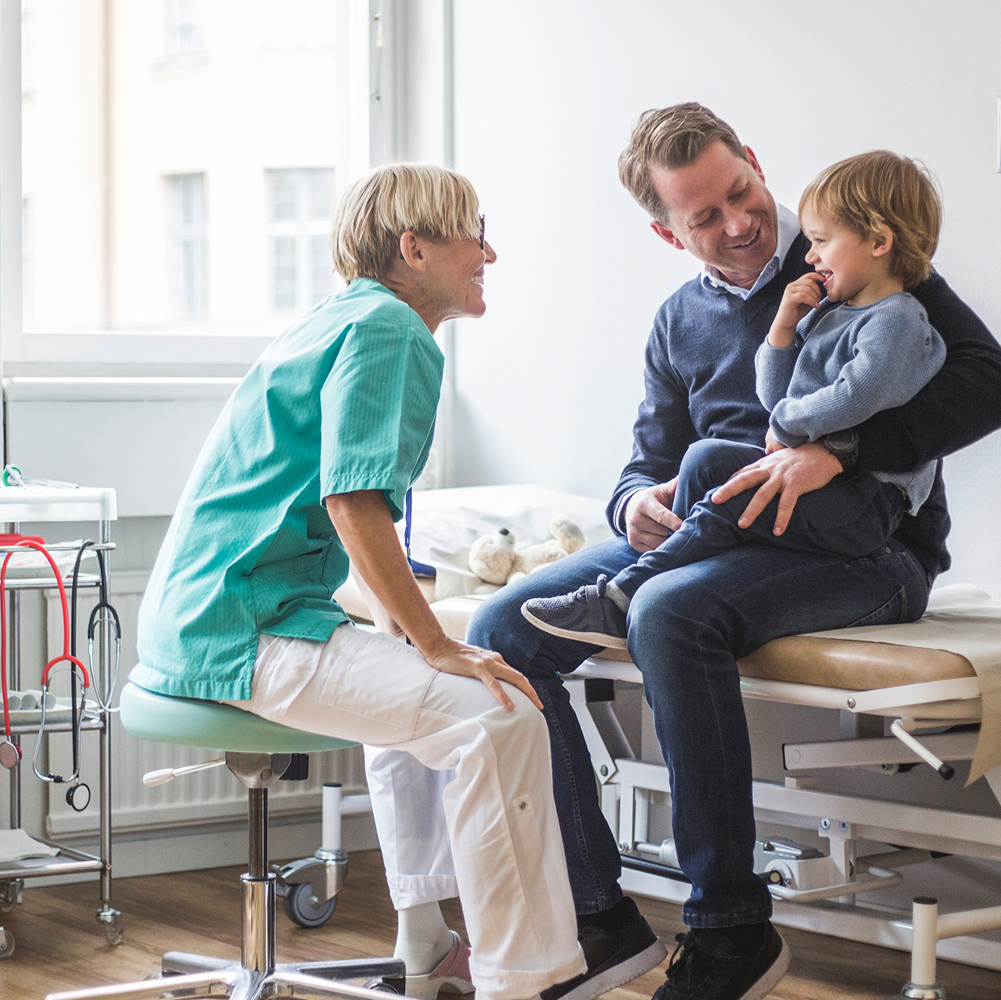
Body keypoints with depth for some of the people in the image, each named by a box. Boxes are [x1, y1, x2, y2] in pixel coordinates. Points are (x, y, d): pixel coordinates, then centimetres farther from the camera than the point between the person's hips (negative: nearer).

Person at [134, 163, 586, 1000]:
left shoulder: (338, 321, 22)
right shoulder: (389, 328, -9)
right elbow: (354, 503, -21)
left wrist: (419, 639, 24)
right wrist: (437, 645, -17)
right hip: (241, 628, -11)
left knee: (420, 694, 32)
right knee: (497, 717, -21)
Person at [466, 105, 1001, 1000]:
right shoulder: (680, 323, 18)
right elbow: (652, 460, 21)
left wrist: (836, 450, -27)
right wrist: (637, 503, -7)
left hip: (862, 547, -6)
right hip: (712, 534, 7)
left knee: (672, 613, -36)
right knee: (503, 631, -12)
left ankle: (732, 926, -26)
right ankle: (596, 911, -11)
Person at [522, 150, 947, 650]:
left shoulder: (897, 320, -11)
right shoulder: (827, 312, 19)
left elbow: (858, 397, -29)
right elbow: (775, 398, 19)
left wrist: (787, 423, -13)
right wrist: (783, 328, 4)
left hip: (866, 502, -9)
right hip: (810, 471, 9)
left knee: (727, 506, -22)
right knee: (707, 458, -4)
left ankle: (618, 602, -22)